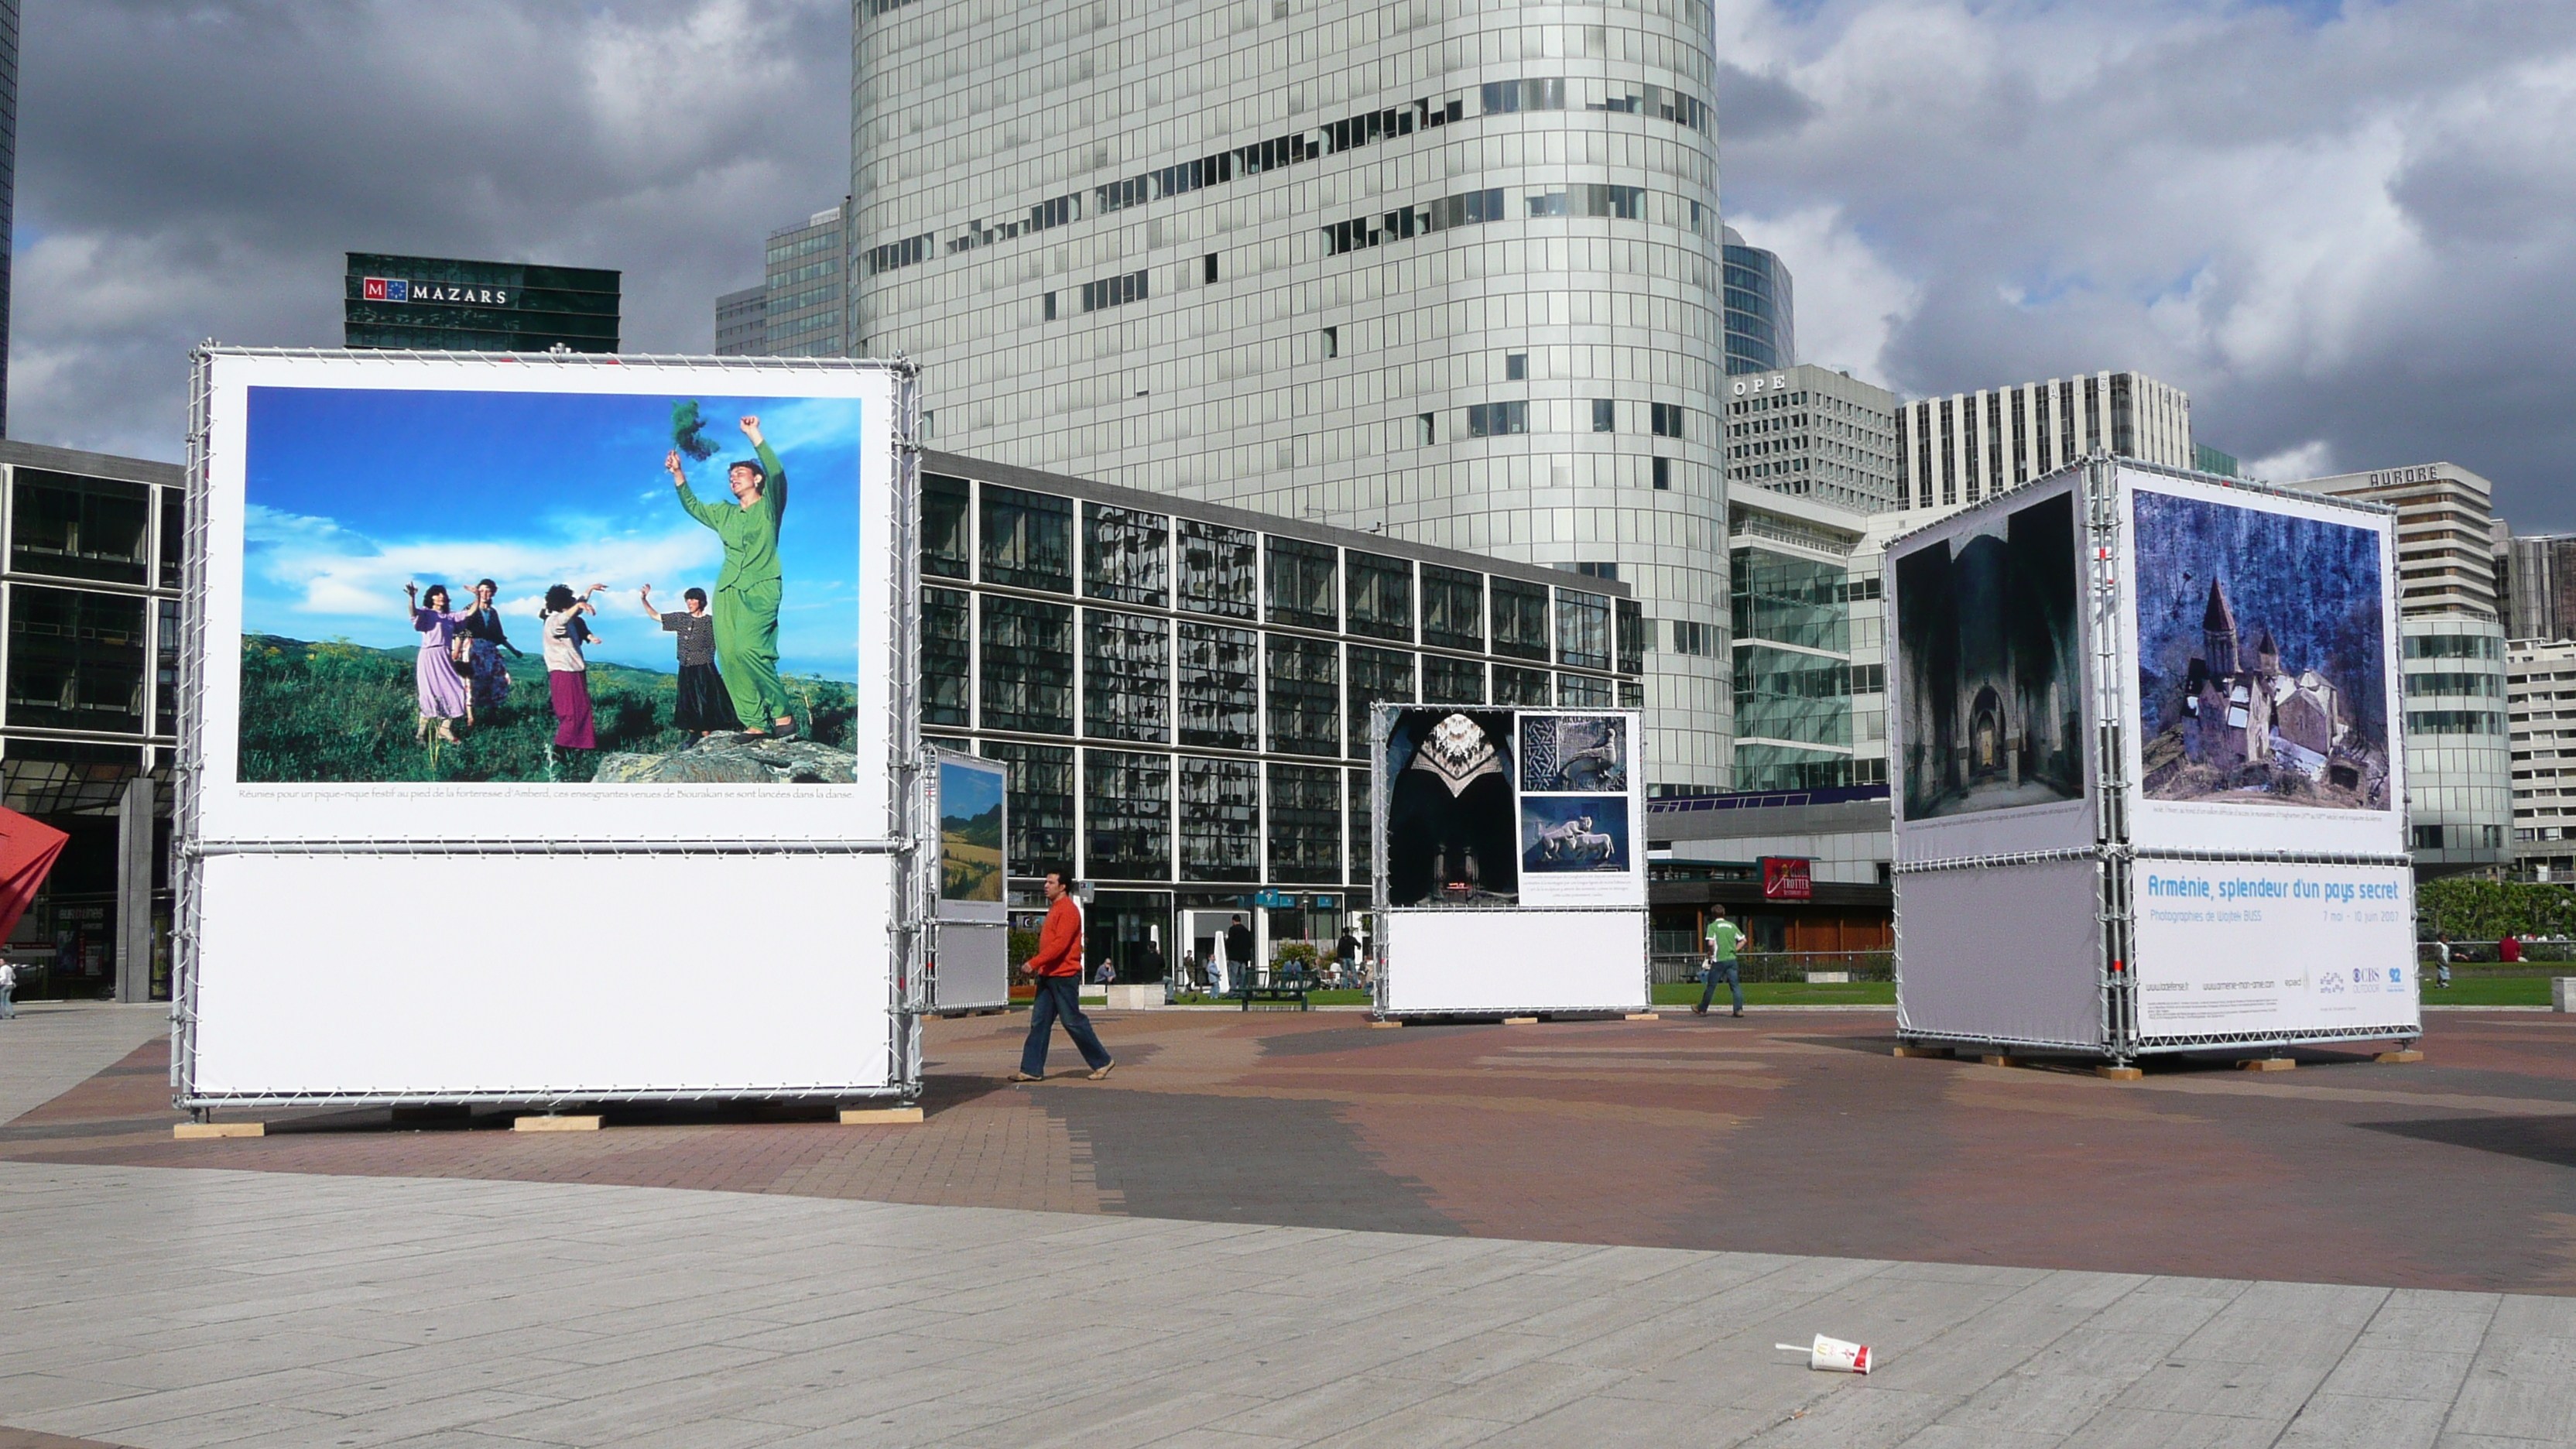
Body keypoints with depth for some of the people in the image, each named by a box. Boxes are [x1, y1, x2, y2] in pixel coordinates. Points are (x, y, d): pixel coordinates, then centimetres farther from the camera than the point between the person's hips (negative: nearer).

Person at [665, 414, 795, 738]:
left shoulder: (769, 506, 6)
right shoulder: (724, 515, 24)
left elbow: (776, 474, -10)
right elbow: (692, 505, 34)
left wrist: (754, 436, -12)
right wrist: (678, 474, 22)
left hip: (760, 589, -6)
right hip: (727, 590, 6)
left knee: (748, 650, -25)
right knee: (729, 655, -9)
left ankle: (783, 714, -16)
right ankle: (755, 723, -11)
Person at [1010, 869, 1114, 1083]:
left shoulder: (1068, 910, -13)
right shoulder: (1054, 909, 18)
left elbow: (1060, 944, -22)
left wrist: (1034, 963, -24)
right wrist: (1039, 968, 14)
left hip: (1064, 976, -10)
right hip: (1048, 975, 10)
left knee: (1073, 1021, -3)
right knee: (1039, 1022, 4)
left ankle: (1102, 1061, 9)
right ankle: (1032, 1070, 4)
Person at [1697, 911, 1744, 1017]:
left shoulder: (1712, 926, -4)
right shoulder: (1732, 925, 9)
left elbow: (1711, 943, -16)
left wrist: (1711, 953, 1)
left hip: (1719, 960, -3)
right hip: (1732, 960, 3)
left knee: (1711, 986, 5)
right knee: (1735, 985, 3)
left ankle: (1702, 1009, 16)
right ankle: (1739, 1009, -5)